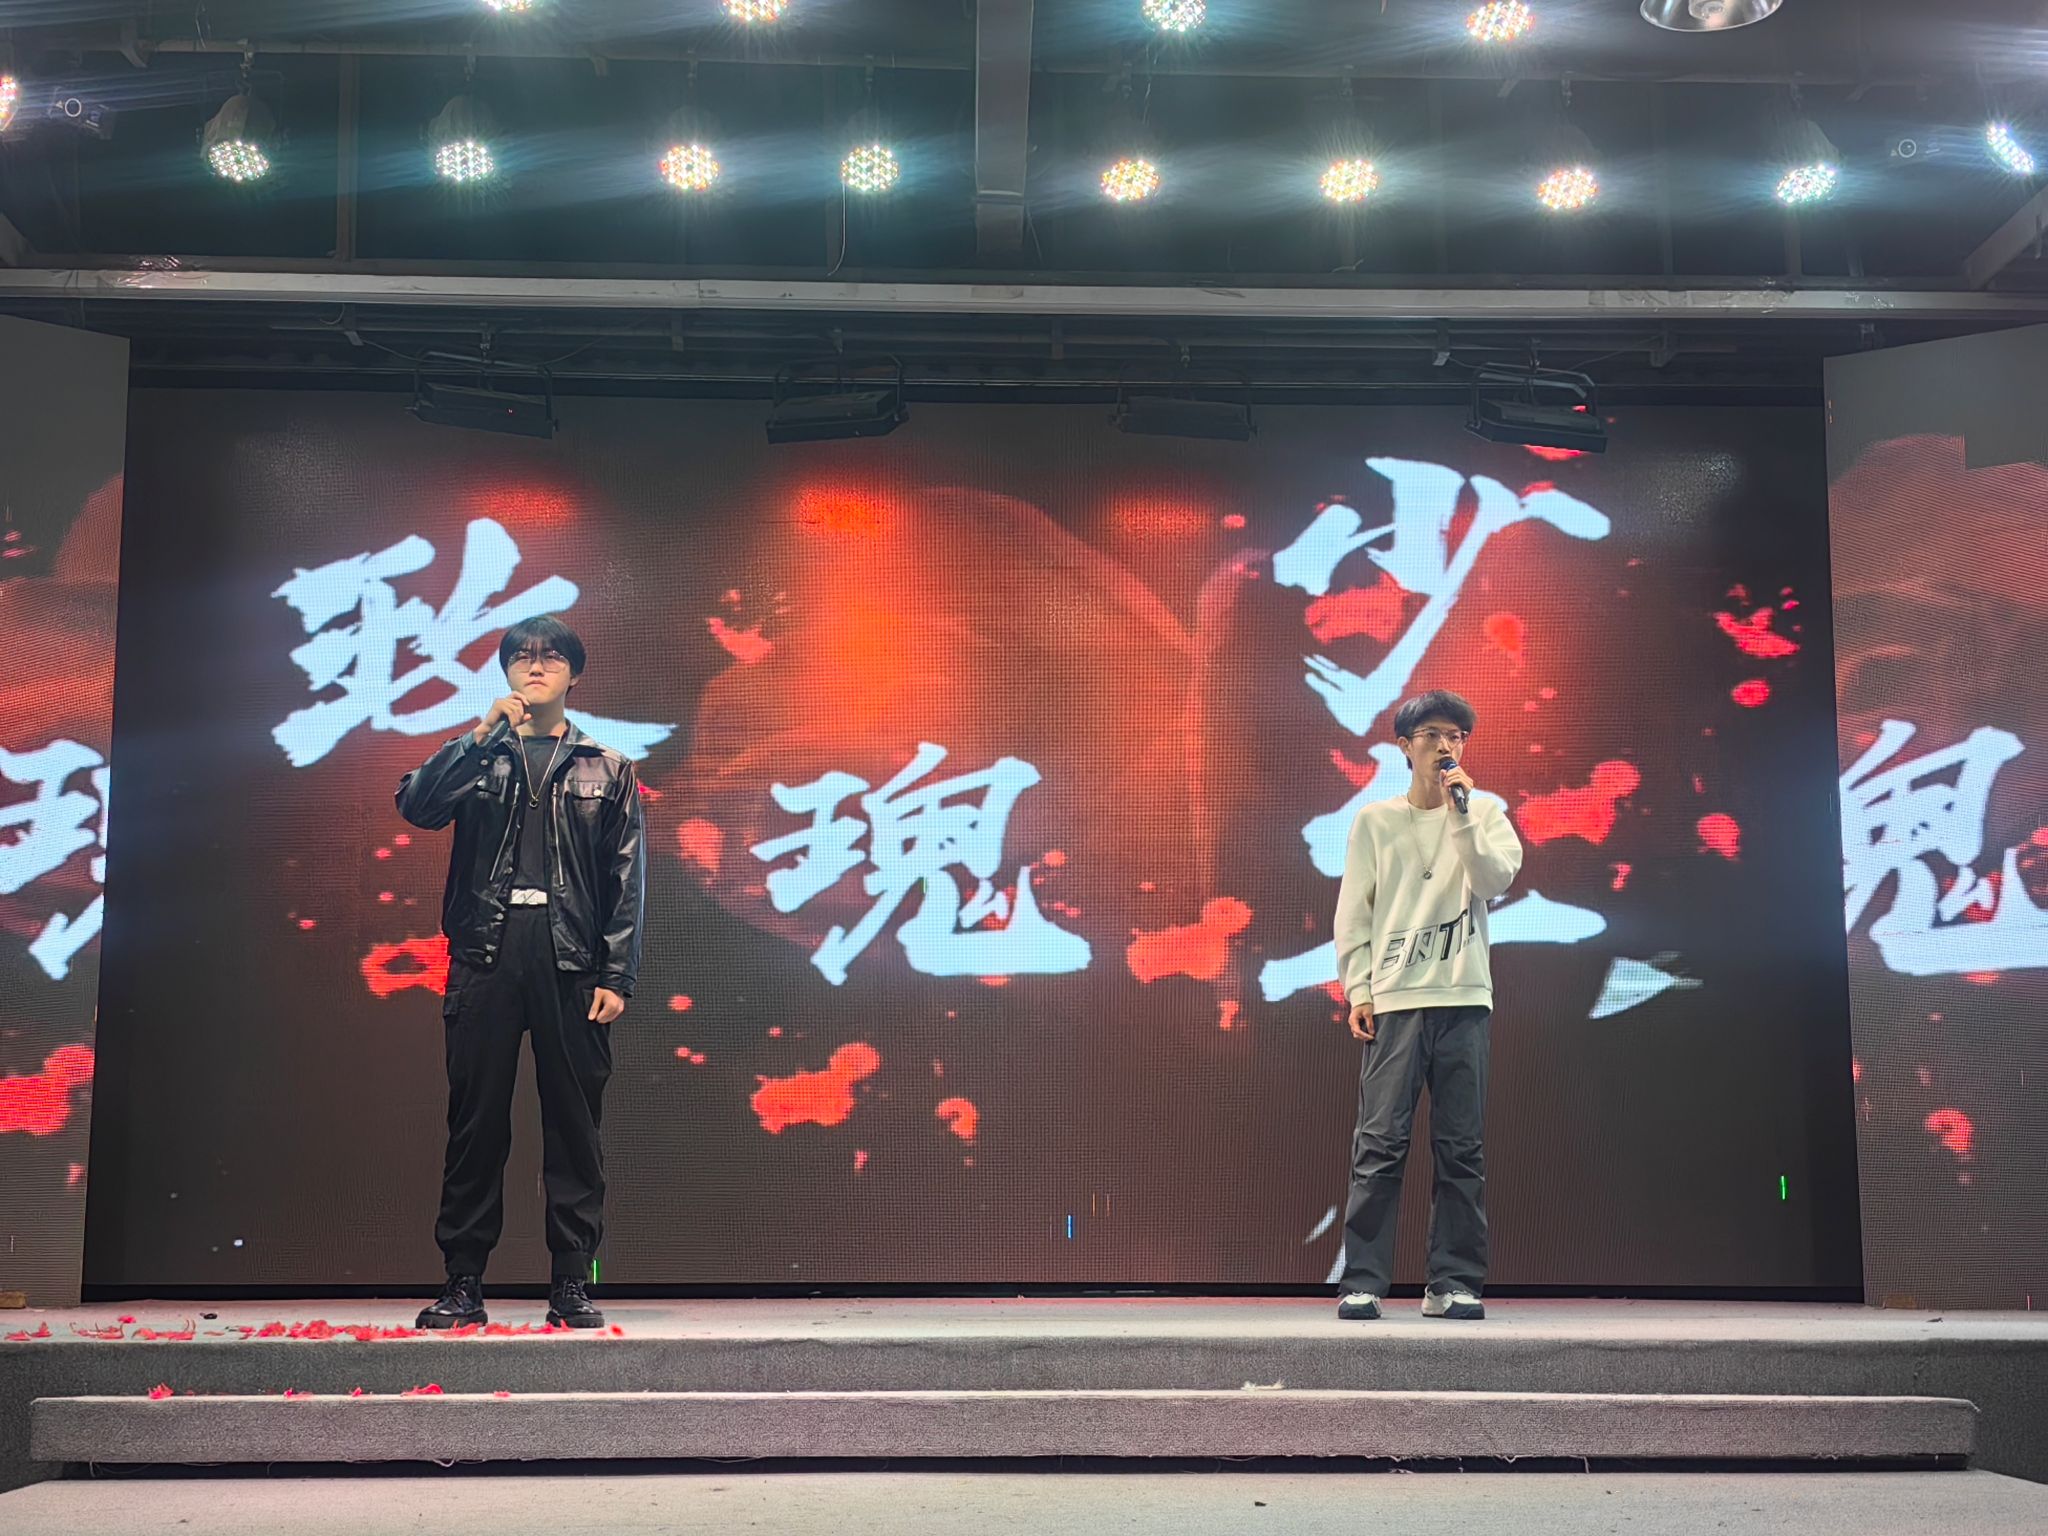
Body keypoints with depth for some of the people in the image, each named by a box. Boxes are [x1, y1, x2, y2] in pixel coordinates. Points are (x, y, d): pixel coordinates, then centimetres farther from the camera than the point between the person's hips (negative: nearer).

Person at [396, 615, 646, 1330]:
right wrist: (482, 735, -10)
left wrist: (616, 976, -2)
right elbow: (416, 804, -4)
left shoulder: (606, 769, 12)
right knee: (476, 1121, 2)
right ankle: (463, 1283, 9)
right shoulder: (477, 756, 15)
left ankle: (572, 1284, 7)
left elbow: (627, 881, 7)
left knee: (573, 1123, 1)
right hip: (485, 957, 1)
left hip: (571, 964, 0)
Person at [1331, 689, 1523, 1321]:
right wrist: (1358, 990, -2)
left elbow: (1495, 879, -5)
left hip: (1463, 998, 1)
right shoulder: (1374, 820, 10)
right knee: (1379, 1145, -6)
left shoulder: (1484, 812, 13)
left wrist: (1462, 812, -10)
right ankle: (1362, 1283, -2)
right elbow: (1353, 912, 7)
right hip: (1393, 1001, -1)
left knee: (1462, 1150, 1)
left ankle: (1454, 1283, 7)